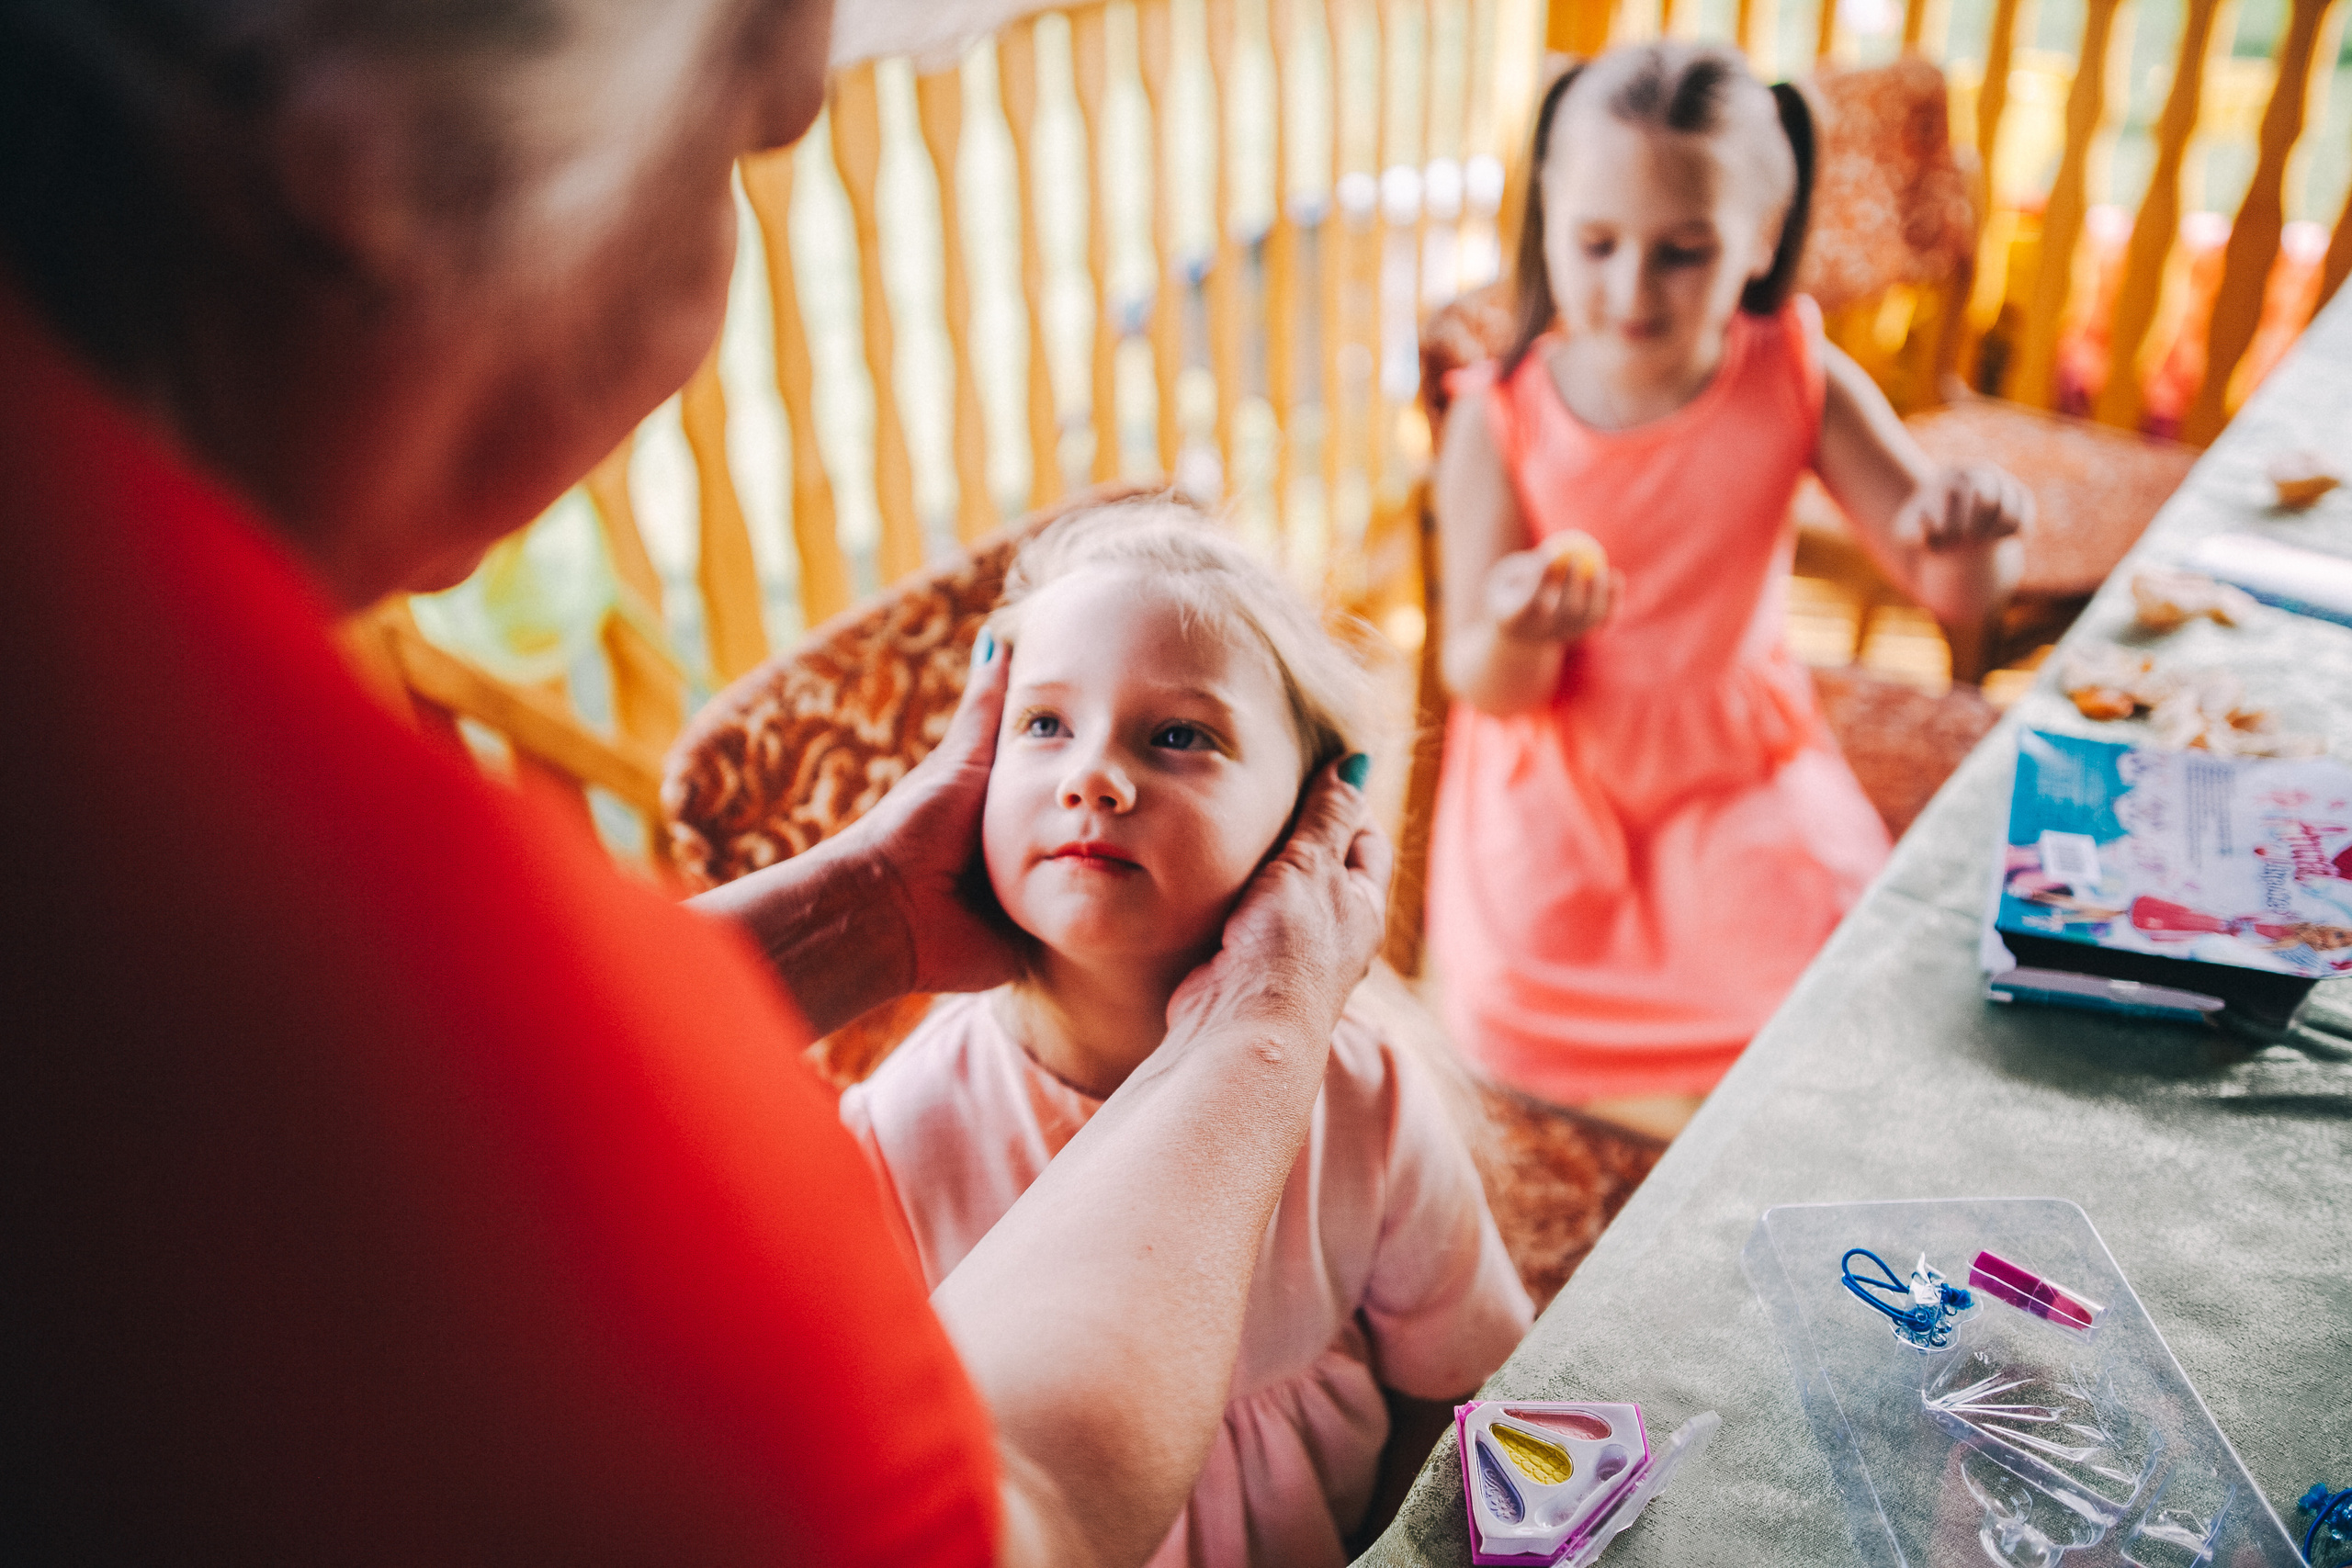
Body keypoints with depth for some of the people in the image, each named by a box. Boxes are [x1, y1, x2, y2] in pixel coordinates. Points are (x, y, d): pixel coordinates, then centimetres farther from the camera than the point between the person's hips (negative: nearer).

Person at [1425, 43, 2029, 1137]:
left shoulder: (1798, 383, -9)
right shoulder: (1498, 418, -13)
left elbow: (1954, 593, -9)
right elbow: (1486, 688, -12)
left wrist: (1969, 528, -33)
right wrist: (1516, 635, -37)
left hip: (1739, 758, 1)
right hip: (1555, 767, -1)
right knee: (1513, 1011, -18)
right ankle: (1711, 1104, 11)